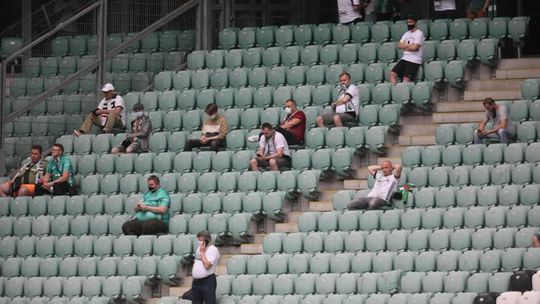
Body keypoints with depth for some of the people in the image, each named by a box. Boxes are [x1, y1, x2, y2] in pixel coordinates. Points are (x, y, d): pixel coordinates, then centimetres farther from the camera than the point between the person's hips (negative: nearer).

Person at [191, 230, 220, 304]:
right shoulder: (199, 248, 14)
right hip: (196, 281, 8)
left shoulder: (213, 250, -12)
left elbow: (207, 265, -22)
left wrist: (202, 252, -16)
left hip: (208, 281, -8)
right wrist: (194, 274, 14)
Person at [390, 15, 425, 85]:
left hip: (414, 60, -7)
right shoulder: (406, 34, 18)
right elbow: (400, 45, 9)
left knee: (406, 79, -18)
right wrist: (410, 46, -6)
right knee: (392, 73, -5)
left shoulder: (419, 33, -6)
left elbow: (414, 47, -16)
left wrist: (405, 45, 1)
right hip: (404, 58, 7)